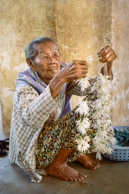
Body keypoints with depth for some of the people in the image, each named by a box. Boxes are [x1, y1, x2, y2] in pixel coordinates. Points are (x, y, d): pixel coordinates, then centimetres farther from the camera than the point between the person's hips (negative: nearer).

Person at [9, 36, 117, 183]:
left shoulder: (66, 78, -7)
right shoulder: (25, 88, -25)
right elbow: (32, 118, -46)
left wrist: (108, 63, -29)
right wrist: (60, 78, -54)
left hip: (57, 142, 6)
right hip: (34, 153, -6)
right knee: (75, 117, -26)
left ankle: (76, 152, 6)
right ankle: (56, 166, -7)